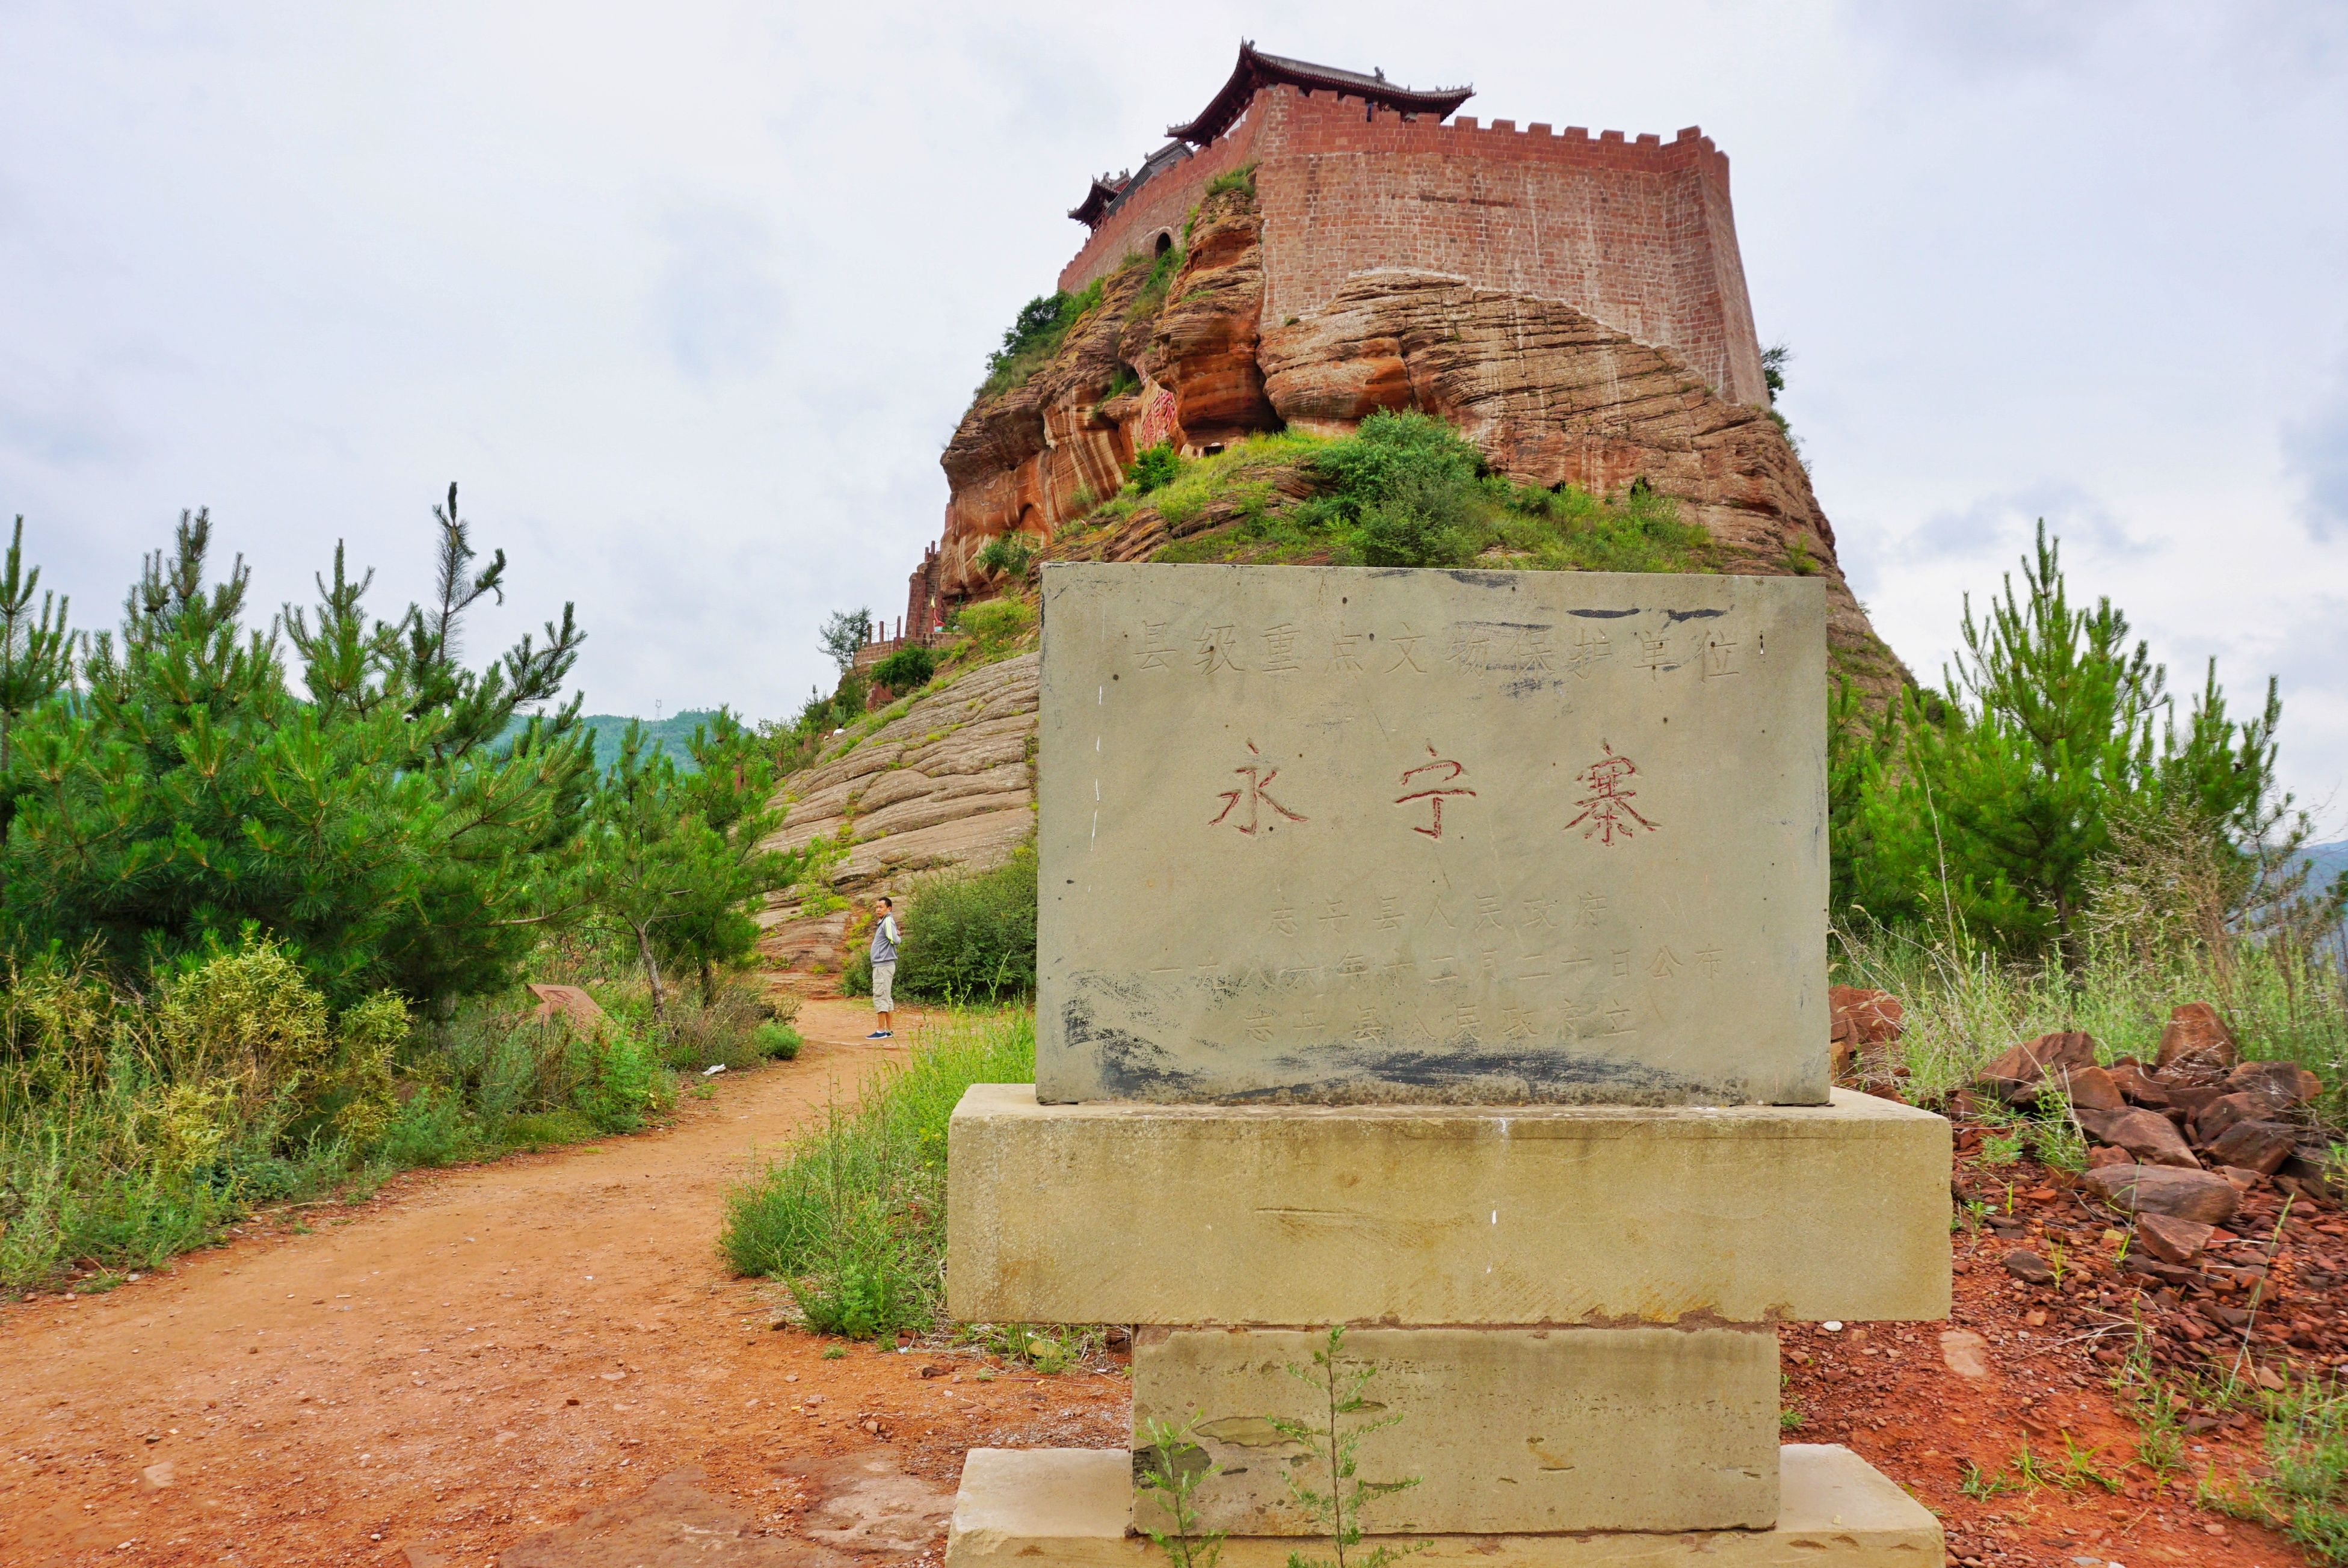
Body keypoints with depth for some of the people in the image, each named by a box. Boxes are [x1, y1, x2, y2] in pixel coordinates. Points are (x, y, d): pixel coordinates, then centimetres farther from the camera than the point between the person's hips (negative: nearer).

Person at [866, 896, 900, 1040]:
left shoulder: (888, 921, -13)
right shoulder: (883, 922, 17)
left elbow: (894, 939, -26)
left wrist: (897, 937, -6)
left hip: (883, 966, -10)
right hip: (882, 965, 10)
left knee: (880, 997, -8)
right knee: (886, 998, 12)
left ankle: (881, 1031, -6)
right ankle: (889, 1031, 16)